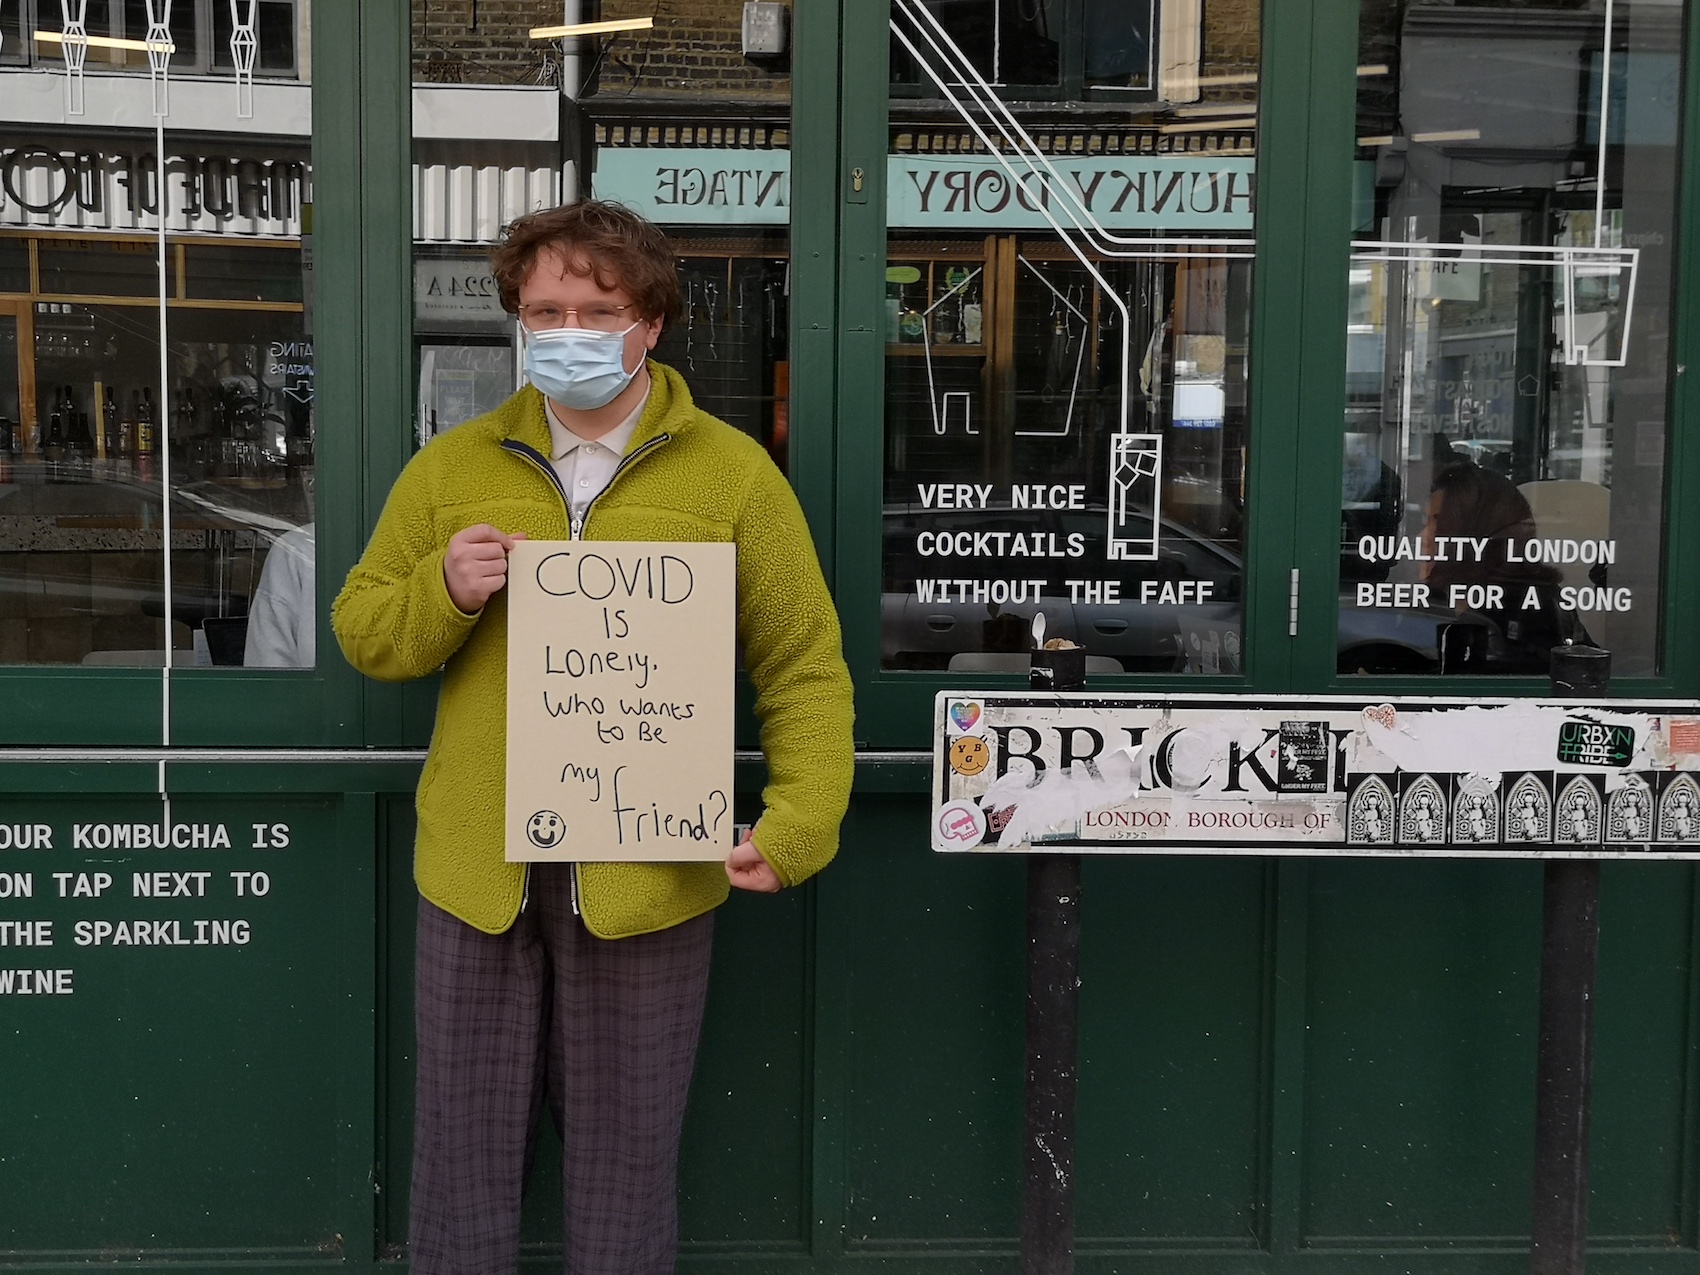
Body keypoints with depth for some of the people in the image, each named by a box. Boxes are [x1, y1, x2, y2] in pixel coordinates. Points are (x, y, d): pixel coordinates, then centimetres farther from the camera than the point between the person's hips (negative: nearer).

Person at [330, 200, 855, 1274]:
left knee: (626, 1153, 11)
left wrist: (799, 823, -14)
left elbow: (805, 670, -2)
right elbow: (362, 631, 10)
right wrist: (445, 591, -11)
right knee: (466, 1147, 13)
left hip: (648, 877, -2)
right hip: (476, 872, 2)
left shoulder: (734, 475, -1)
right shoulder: (451, 467, 7)